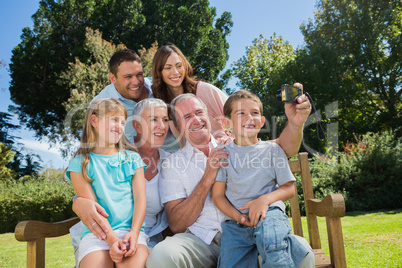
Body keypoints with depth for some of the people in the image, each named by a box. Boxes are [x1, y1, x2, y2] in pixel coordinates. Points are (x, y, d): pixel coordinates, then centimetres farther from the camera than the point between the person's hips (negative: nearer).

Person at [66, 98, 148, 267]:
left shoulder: (133, 159, 13)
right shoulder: (80, 164, 6)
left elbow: (140, 199, 5)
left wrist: (134, 233, -11)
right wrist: (111, 239, -15)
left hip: (131, 230, 1)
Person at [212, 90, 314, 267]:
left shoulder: (273, 150, 8)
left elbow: (289, 188, 7)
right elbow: (218, 195, 5)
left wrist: (265, 199, -13)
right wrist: (238, 216, -13)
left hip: (269, 213, -2)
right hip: (235, 222, 2)